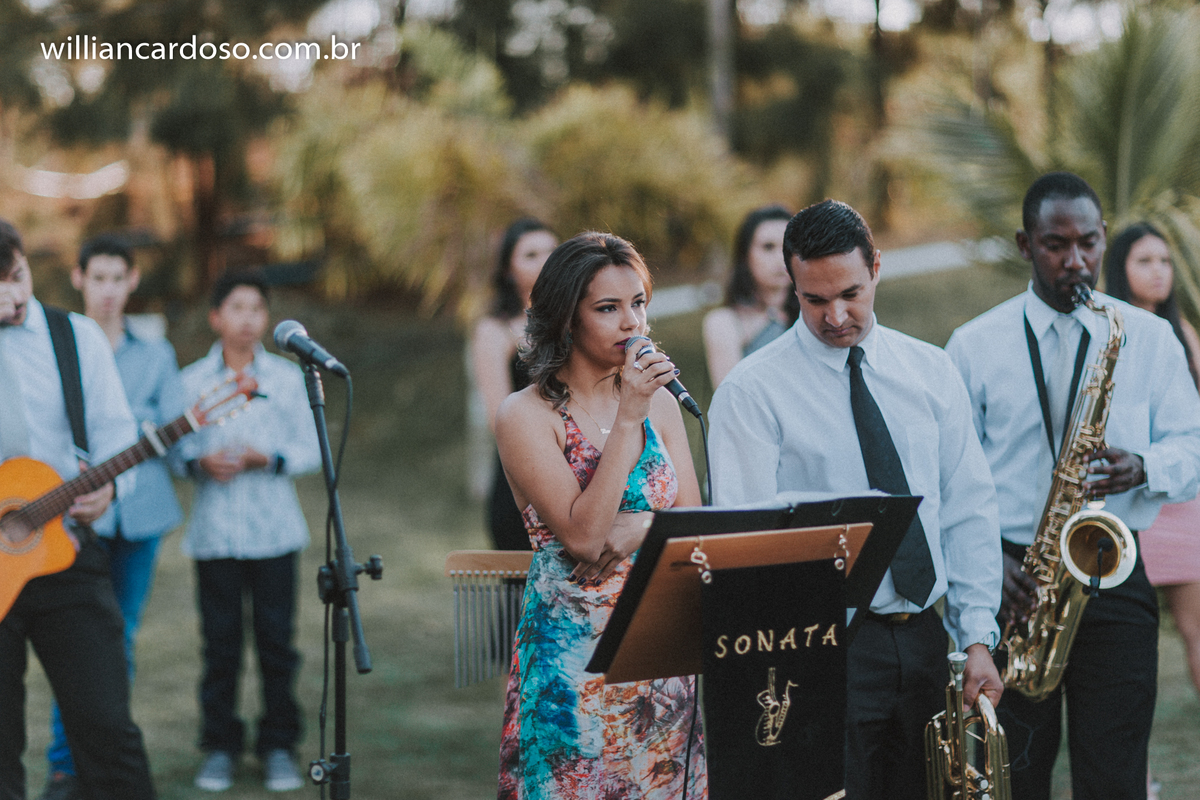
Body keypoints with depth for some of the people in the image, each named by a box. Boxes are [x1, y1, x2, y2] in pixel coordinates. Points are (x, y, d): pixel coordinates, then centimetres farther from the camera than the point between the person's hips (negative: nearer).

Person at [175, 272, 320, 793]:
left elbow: (310, 451, 3)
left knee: (276, 639, 2)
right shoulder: (192, 381, 4)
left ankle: (278, 745, 14)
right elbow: (176, 447, 6)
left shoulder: (287, 377, 4)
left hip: (273, 529, 0)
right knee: (220, 641, 3)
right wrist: (201, 463, -14)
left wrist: (268, 459, -14)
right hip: (214, 530, 0)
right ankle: (219, 745, 14)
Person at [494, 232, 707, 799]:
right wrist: (627, 419, -18)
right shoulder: (526, 416, -7)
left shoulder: (658, 402, 10)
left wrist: (641, 527, -14)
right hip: (573, 652, -5)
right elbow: (582, 535, -17)